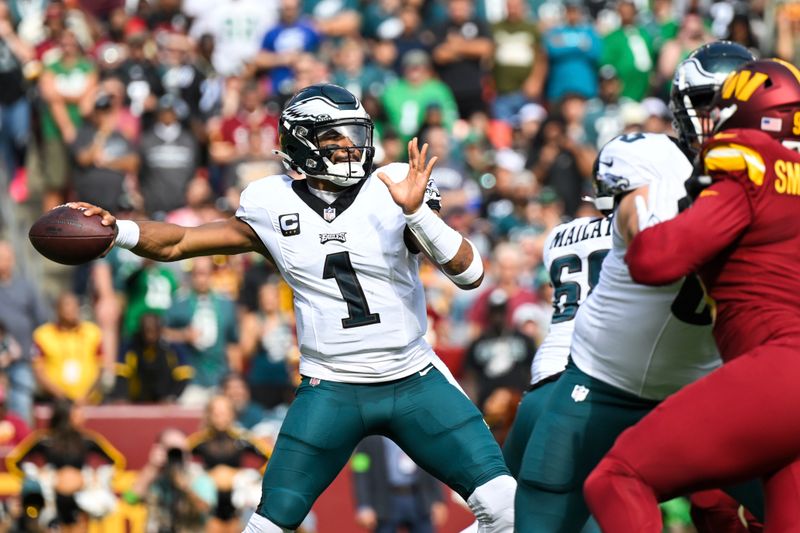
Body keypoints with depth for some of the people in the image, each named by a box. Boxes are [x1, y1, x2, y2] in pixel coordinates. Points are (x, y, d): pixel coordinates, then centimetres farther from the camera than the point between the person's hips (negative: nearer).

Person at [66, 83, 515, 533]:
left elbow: (472, 274, -13)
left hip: (414, 380, 0)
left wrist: (417, 212, -26)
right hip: (331, 390, 0)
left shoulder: (389, 194, -7)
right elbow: (179, 243, 7)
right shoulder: (273, 207, -2)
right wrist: (116, 230, -10)